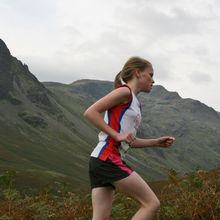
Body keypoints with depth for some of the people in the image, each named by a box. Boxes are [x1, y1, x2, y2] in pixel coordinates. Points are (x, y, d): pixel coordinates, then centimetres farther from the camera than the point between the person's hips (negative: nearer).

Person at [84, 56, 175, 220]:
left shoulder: (134, 103, 23)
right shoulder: (125, 92, -5)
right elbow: (90, 112, -14)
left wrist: (156, 142, 17)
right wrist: (117, 135, -17)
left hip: (102, 162, 9)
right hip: (107, 158, -9)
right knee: (152, 203, -5)